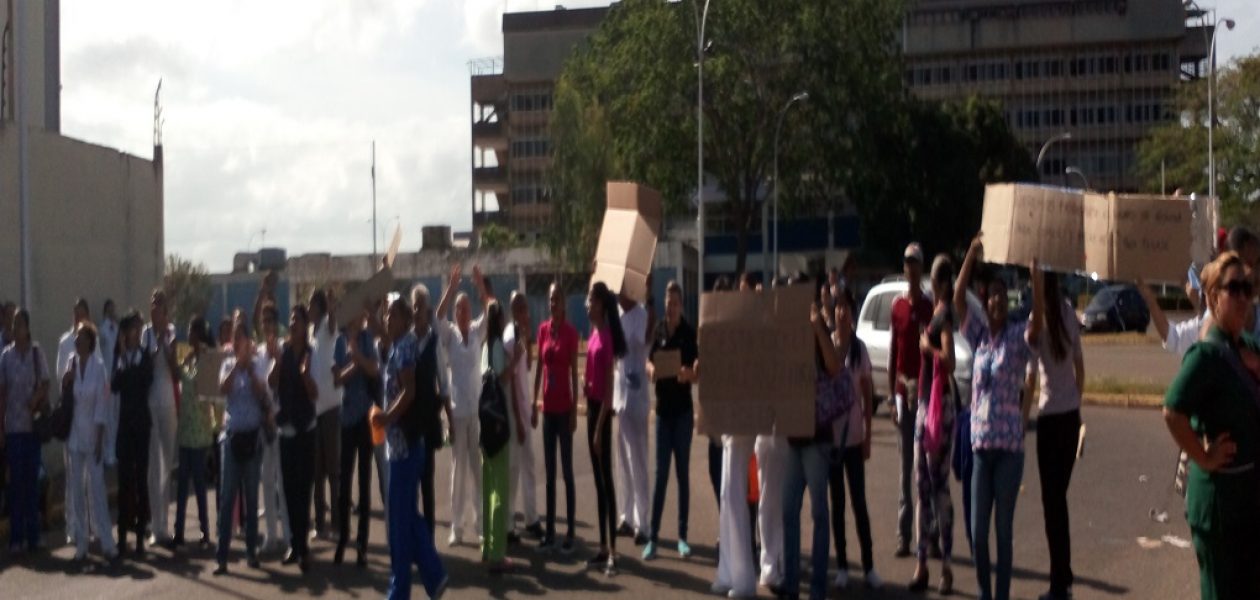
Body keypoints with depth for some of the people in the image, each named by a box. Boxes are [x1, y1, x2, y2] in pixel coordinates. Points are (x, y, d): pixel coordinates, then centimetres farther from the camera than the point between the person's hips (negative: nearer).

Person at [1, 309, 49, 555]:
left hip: (33, 425, 0)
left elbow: (45, 385, 4)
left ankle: (33, 536, 15)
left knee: (32, 480, 7)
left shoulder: (37, 352, 1)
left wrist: (36, 399, -16)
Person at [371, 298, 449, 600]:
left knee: (399, 518, -3)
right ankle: (434, 575, 20)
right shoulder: (396, 348, 16)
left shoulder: (405, 347, -14)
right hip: (403, 442, 10)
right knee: (408, 515, 15)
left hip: (404, 443, -10)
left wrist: (387, 417, -23)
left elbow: (409, 391, -23)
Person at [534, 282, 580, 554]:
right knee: (549, 472, 9)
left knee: (567, 471, -1)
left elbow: (574, 372, -7)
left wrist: (574, 410, -10)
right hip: (547, 407, 5)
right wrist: (534, 403, 8)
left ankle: (570, 532, 4)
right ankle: (550, 531, 14)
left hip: (564, 407, -5)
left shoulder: (571, 332, -7)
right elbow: (538, 367, 11)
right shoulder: (543, 330, 8)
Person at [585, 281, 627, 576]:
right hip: (592, 406, 10)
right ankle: (603, 548, 19)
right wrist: (585, 384, 0)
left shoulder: (607, 337, -16)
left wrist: (600, 427, -18)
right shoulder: (593, 334, 11)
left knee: (607, 479, -7)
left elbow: (608, 388, -18)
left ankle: (613, 552, -4)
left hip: (602, 410, -10)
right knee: (598, 479, 12)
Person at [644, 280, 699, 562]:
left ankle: (682, 536, 12)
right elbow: (651, 364, 10)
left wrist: (688, 374, -29)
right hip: (663, 409, 3)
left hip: (683, 410, -3)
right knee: (661, 473, 3)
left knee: (683, 473, 5)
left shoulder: (689, 332, -5)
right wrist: (652, 371, -13)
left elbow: (696, 372, -7)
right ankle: (653, 537, 5)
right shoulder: (659, 331, 5)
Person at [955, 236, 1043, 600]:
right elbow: (958, 299, 1)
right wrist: (972, 255, -7)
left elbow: (1038, 319, -22)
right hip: (981, 443, 4)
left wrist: (1036, 278, -33)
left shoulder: (1017, 336, -2)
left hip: (1009, 445, -3)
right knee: (977, 529, 6)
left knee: (1004, 527, 2)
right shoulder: (979, 335, 8)